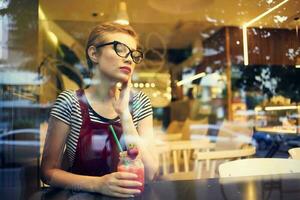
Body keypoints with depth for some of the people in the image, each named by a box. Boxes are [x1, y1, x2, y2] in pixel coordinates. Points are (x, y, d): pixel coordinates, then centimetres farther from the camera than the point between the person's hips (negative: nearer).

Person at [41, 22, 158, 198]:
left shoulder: (139, 102, -2)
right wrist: (98, 184, -21)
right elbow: (49, 171, -6)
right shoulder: (69, 103, -9)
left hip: (126, 195, 1)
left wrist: (124, 113, -17)